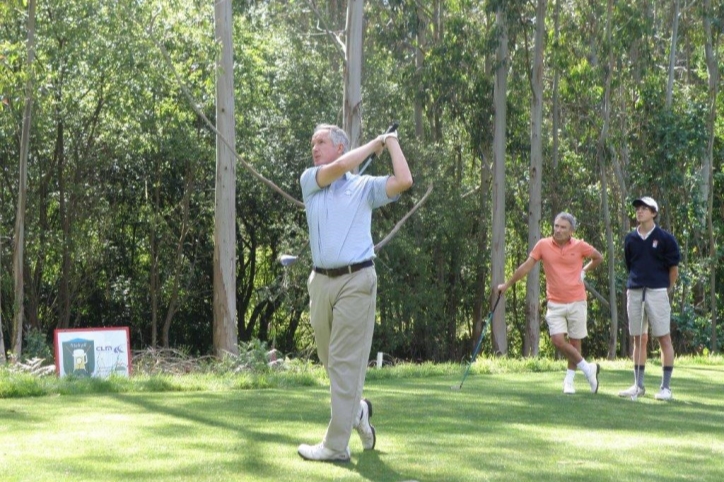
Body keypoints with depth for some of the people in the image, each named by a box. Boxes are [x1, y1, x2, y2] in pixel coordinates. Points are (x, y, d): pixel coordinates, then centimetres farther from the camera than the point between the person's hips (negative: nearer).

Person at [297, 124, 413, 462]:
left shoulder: (365, 186, 5)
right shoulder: (309, 181, 10)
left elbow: (404, 182, -10)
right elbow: (337, 168, -9)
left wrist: (391, 142, 2)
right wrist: (374, 143, 1)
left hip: (356, 281, -4)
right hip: (321, 281, 4)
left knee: (345, 362, -6)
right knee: (330, 359, 12)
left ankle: (336, 445, -5)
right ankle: (357, 409, 38)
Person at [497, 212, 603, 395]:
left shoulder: (580, 246, -3)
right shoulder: (543, 245, -2)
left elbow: (598, 258, 16)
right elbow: (526, 267, 4)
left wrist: (584, 271, 7)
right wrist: (507, 284, 6)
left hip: (577, 302, 0)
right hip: (555, 303, 1)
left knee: (575, 341, 5)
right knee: (557, 340, -11)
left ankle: (570, 378, 22)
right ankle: (587, 368, 6)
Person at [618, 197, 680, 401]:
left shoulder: (665, 238, -2)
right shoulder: (630, 239, 10)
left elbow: (674, 267, 2)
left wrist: (667, 289, 5)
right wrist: (631, 287, 10)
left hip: (657, 291, -4)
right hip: (634, 292, 4)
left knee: (664, 338, -2)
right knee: (639, 339, 9)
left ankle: (666, 387, 1)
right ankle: (638, 385, 15)